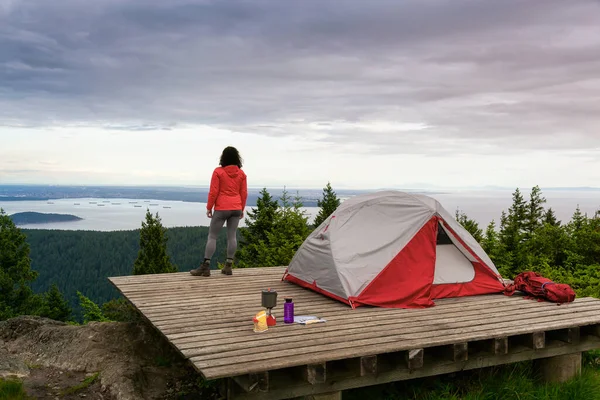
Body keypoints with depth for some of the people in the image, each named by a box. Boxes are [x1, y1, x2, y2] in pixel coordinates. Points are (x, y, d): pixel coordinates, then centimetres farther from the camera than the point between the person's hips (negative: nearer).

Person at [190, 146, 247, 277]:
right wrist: (242, 209, 15)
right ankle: (228, 266, 7)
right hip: (236, 208, 4)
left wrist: (209, 207, -1)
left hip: (222, 208, -4)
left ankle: (205, 267, -4)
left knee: (212, 236, -1)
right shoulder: (241, 173, 5)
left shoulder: (218, 171, -8)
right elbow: (244, 193, 6)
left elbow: (213, 192, -9)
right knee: (232, 236, 6)